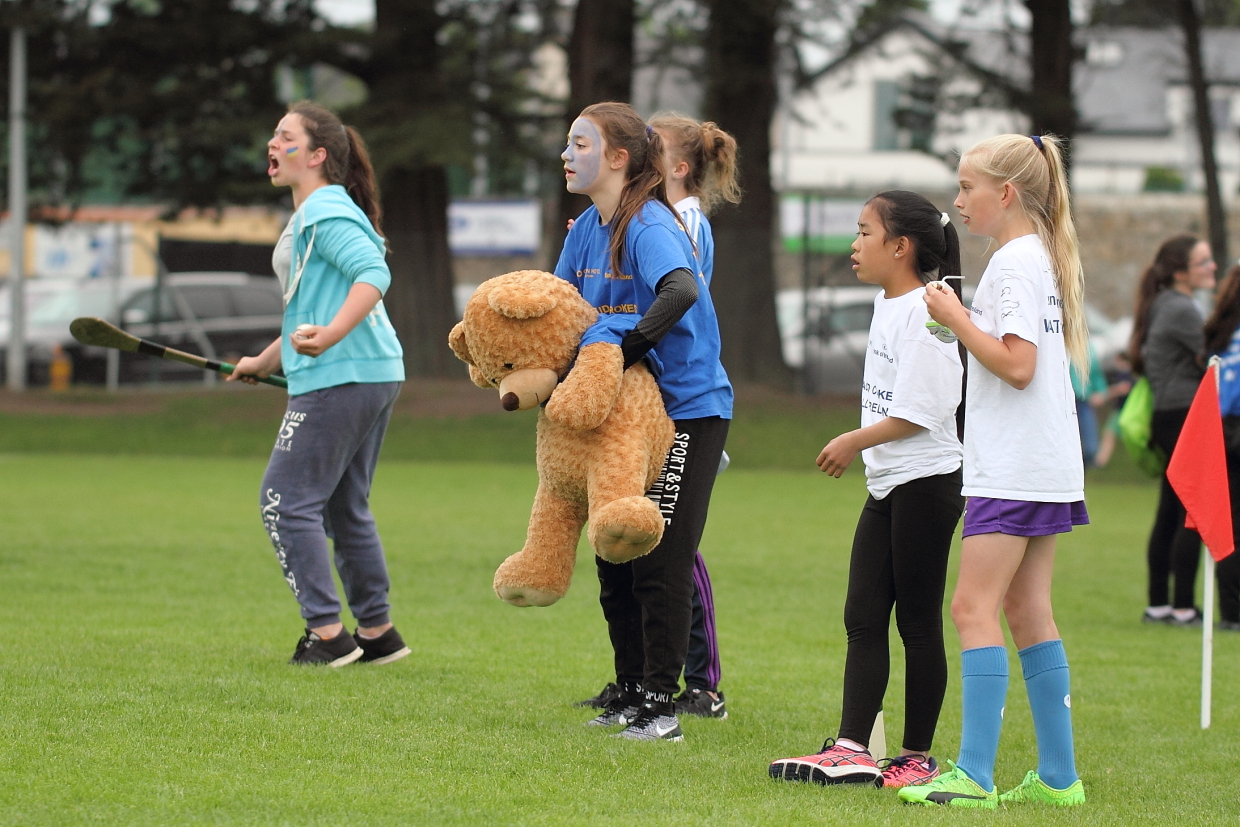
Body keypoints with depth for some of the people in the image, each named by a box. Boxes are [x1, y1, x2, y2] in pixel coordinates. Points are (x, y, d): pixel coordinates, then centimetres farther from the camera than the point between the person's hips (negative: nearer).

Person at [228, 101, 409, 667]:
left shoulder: (326, 211, -11)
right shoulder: (307, 216, 21)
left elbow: (373, 276, -26)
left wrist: (330, 337, -38)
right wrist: (264, 363, 36)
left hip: (339, 380, -11)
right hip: (373, 375, 11)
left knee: (286, 502, -6)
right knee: (344, 509, 16)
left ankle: (327, 632, -6)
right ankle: (376, 632, 20)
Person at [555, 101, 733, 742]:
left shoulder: (649, 226, -18)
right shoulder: (586, 229, 8)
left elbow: (680, 289, -37)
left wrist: (625, 349, -39)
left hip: (686, 408, -9)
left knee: (661, 562, -7)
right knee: (614, 558, 12)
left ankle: (661, 705, -2)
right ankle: (630, 694, 22)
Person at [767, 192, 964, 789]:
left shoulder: (925, 314, -17)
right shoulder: (887, 306, 12)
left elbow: (915, 413, -20)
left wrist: (853, 442, -11)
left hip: (926, 483, -9)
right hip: (887, 485, 9)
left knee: (918, 622, -1)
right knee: (863, 619, 4)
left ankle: (918, 756, 6)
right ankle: (851, 748, 2)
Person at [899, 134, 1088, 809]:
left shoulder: (1014, 263, -14)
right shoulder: (1043, 258, 16)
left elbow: (1017, 367, -21)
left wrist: (956, 319, -14)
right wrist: (965, 325, 14)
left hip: (1012, 469, -10)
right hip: (1045, 467, 10)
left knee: (974, 608, -11)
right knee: (1027, 613, 11)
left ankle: (973, 774, -16)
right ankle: (1057, 775, 13)